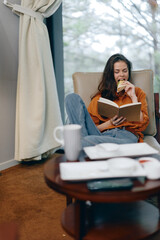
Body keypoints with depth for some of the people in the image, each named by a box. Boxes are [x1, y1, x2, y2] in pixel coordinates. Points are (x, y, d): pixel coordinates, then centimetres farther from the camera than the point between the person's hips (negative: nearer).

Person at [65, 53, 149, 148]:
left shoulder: (138, 92, 24)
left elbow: (143, 125, 10)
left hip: (127, 135, -3)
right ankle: (83, 139, -28)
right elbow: (91, 127, 16)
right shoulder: (100, 96, 24)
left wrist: (133, 97, 8)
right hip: (102, 134, 4)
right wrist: (110, 123, -2)